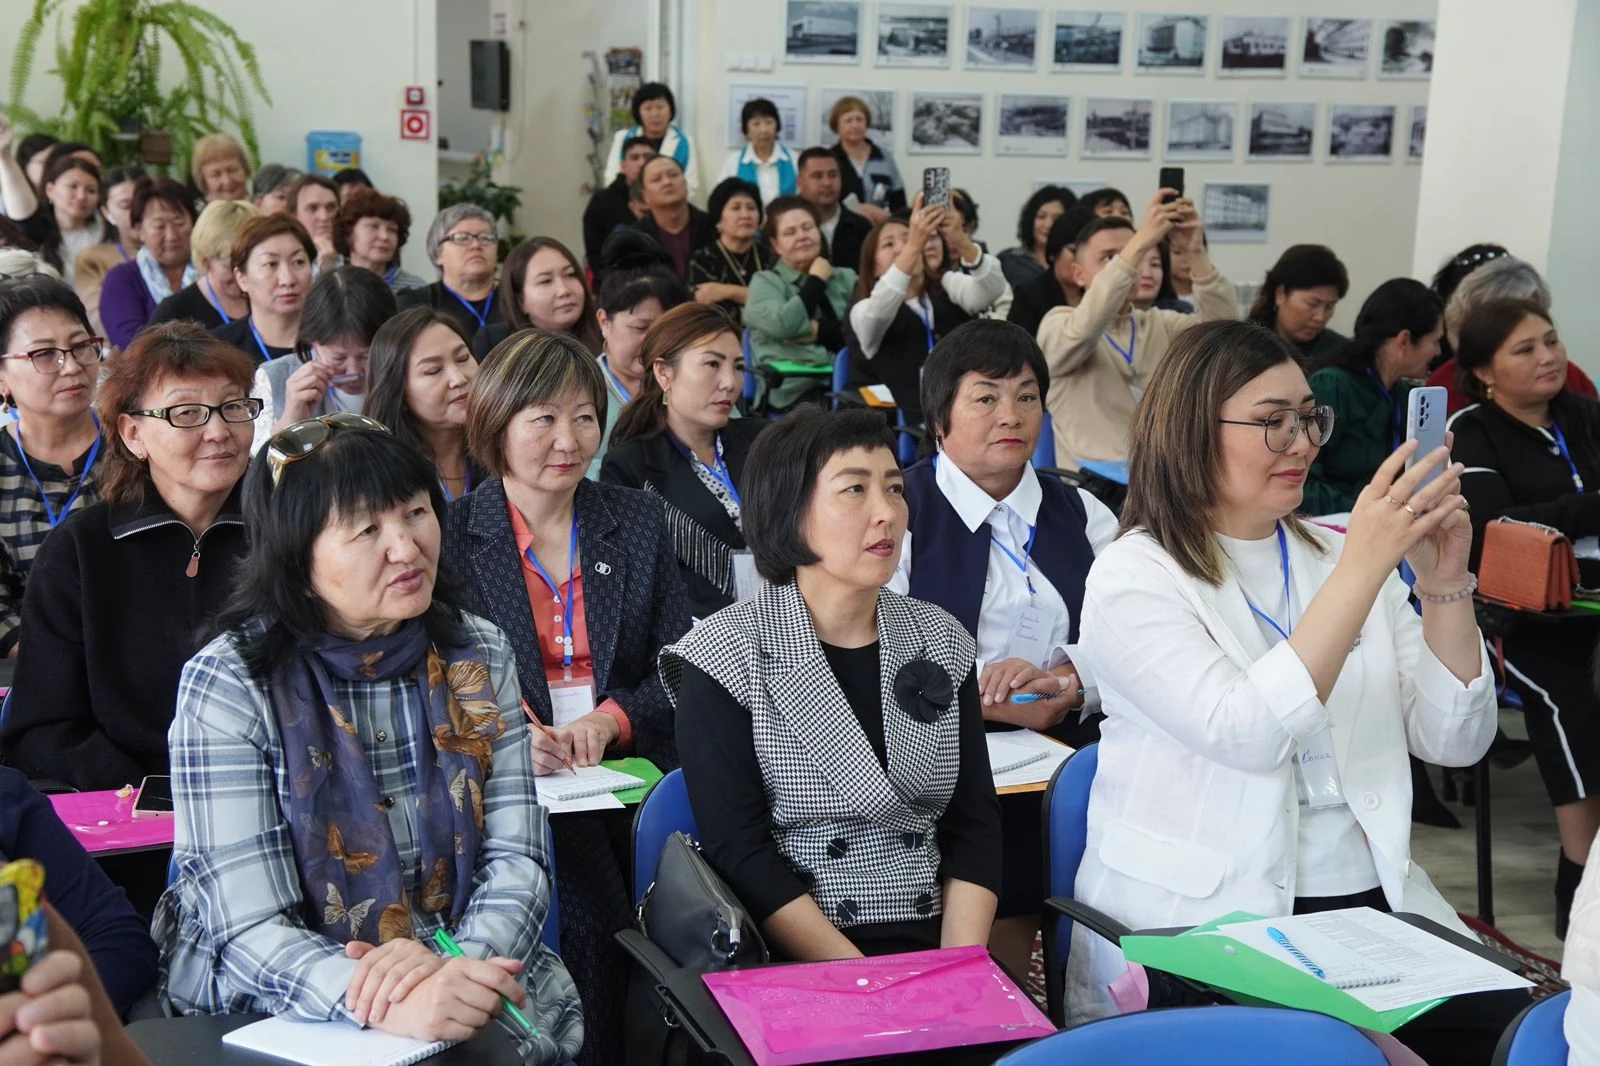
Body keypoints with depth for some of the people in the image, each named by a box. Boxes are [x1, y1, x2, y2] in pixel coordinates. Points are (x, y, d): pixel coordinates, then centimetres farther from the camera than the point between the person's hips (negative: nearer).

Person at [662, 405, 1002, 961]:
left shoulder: (939, 639, 9)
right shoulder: (726, 655, -5)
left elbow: (975, 825, 7)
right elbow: (740, 853, -10)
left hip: (934, 938, 4)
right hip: (792, 964, -4)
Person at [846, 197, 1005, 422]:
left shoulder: (947, 286, 13)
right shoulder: (864, 311, 3)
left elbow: (991, 290, -9)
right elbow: (878, 312, -23)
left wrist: (961, 241, -29)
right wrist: (913, 245, -35)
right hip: (900, 425, -3)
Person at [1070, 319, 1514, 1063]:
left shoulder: (1341, 556, 11)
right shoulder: (1131, 577, -5)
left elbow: (1455, 742, 6)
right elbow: (1248, 735, -21)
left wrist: (1443, 584, -8)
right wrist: (1364, 564, -22)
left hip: (1374, 903, 5)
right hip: (1199, 927, -4)